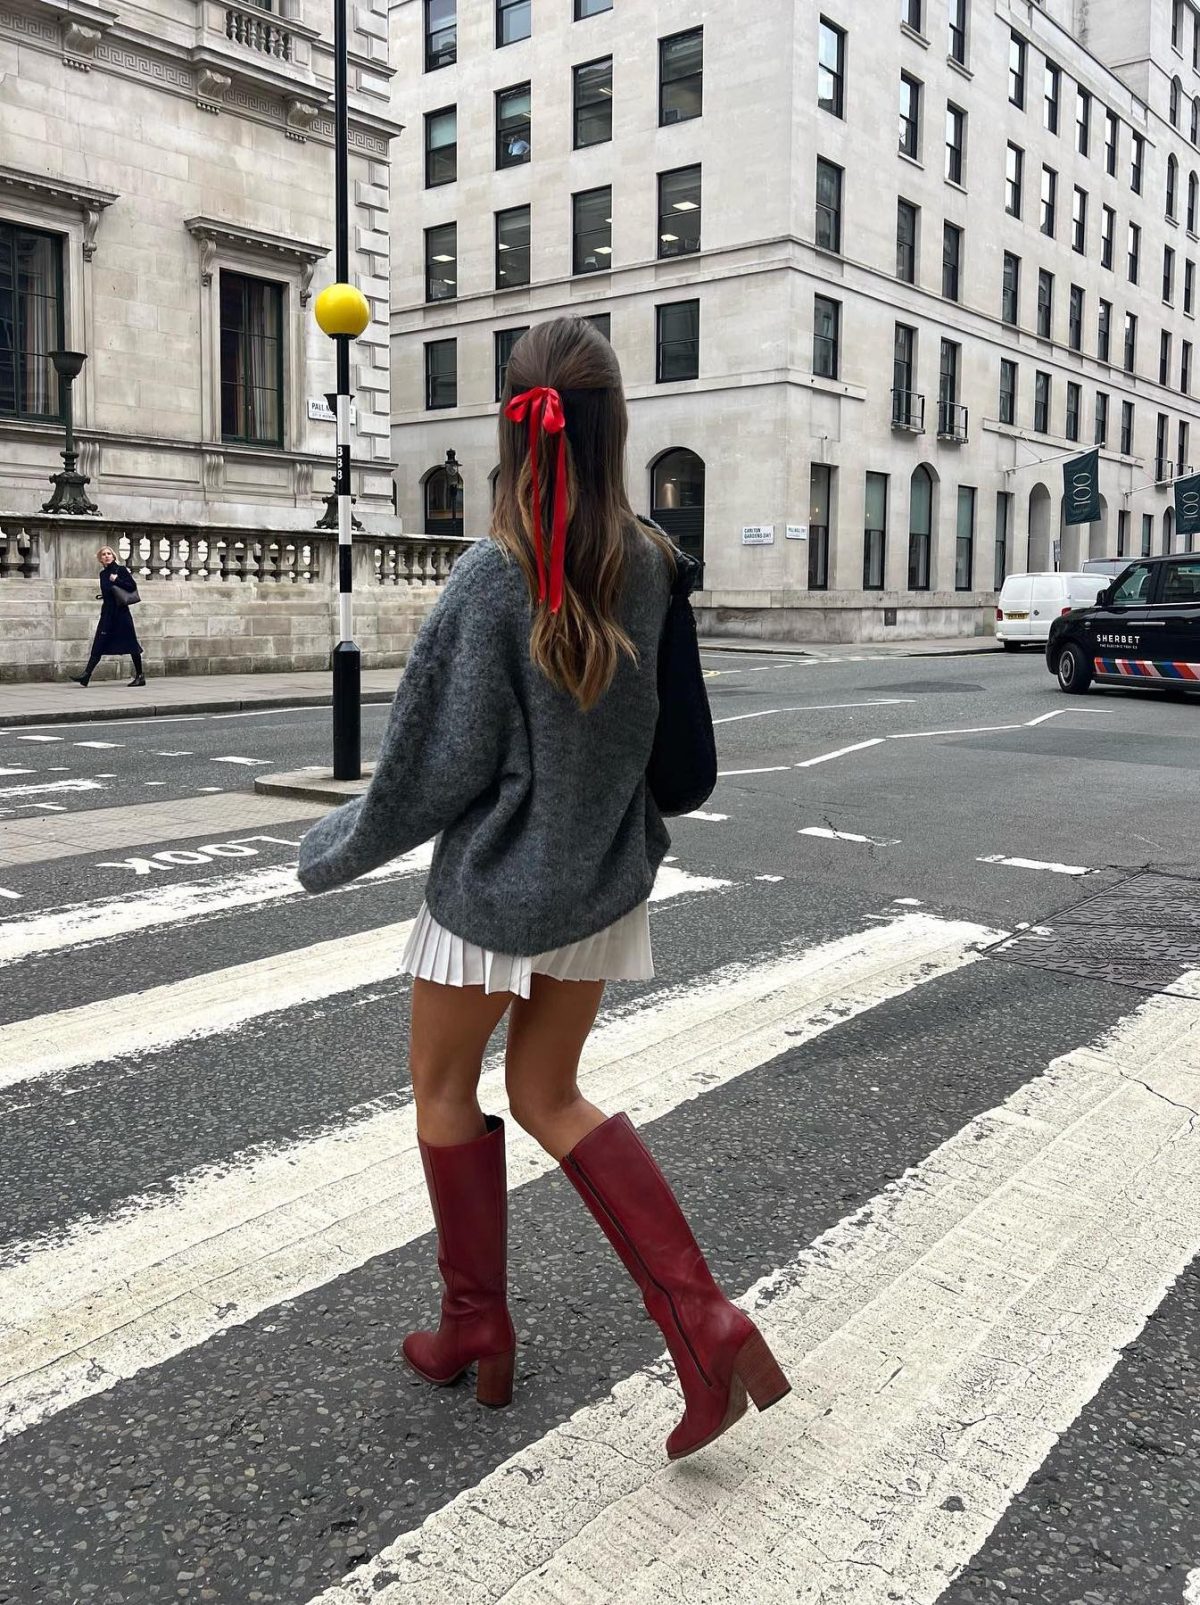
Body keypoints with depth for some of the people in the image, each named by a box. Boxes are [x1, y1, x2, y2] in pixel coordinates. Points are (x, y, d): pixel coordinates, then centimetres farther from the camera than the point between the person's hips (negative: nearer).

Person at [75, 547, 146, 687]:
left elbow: (133, 585, -11)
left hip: (121, 612, -6)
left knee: (131, 643, -1)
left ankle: (140, 676, 6)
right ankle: (86, 675, -5)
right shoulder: (103, 574, 14)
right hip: (107, 612, 6)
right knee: (99, 644, 0)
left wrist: (116, 580, -16)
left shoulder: (121, 569, -3)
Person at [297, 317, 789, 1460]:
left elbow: (438, 761, -15)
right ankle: (703, 1322, 10)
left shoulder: (494, 576, -21)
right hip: (604, 882, 5)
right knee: (548, 1096, 19)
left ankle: (475, 1332, 31)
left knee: (444, 1087, 18)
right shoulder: (654, 566, -6)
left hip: (495, 883, -5)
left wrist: (335, 850, 0)